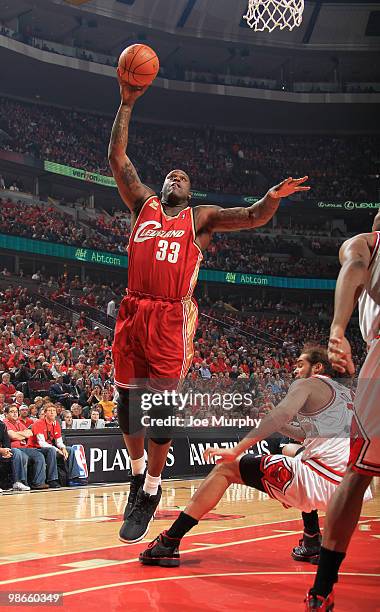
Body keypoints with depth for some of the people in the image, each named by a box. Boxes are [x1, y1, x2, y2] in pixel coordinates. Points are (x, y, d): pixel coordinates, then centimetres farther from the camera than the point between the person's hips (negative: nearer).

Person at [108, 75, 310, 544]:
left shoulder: (202, 219, 13)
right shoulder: (143, 205, 17)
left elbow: (252, 217, 3)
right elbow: (117, 158, 12)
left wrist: (272, 198, -19)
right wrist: (127, 104, 9)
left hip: (172, 319, -2)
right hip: (133, 312, 2)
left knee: (162, 405, -5)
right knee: (127, 400, 7)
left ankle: (151, 490, 7)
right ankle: (137, 472, 29)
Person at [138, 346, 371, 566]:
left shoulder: (307, 384, 5)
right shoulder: (348, 394, 26)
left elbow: (282, 414, -15)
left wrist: (236, 450, -18)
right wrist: (279, 426, 35)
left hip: (320, 480, -7)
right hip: (350, 487, 7)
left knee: (226, 469, 2)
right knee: (293, 452, 38)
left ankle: (169, 543, -6)